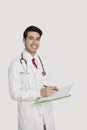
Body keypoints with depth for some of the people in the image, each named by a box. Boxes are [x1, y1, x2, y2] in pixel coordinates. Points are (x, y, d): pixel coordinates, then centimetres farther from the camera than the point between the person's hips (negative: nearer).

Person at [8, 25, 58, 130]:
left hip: (47, 113, 5)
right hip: (29, 116, -5)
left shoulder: (43, 61, 7)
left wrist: (50, 89, -8)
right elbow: (15, 93, -15)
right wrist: (39, 93, -25)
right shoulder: (16, 64, -11)